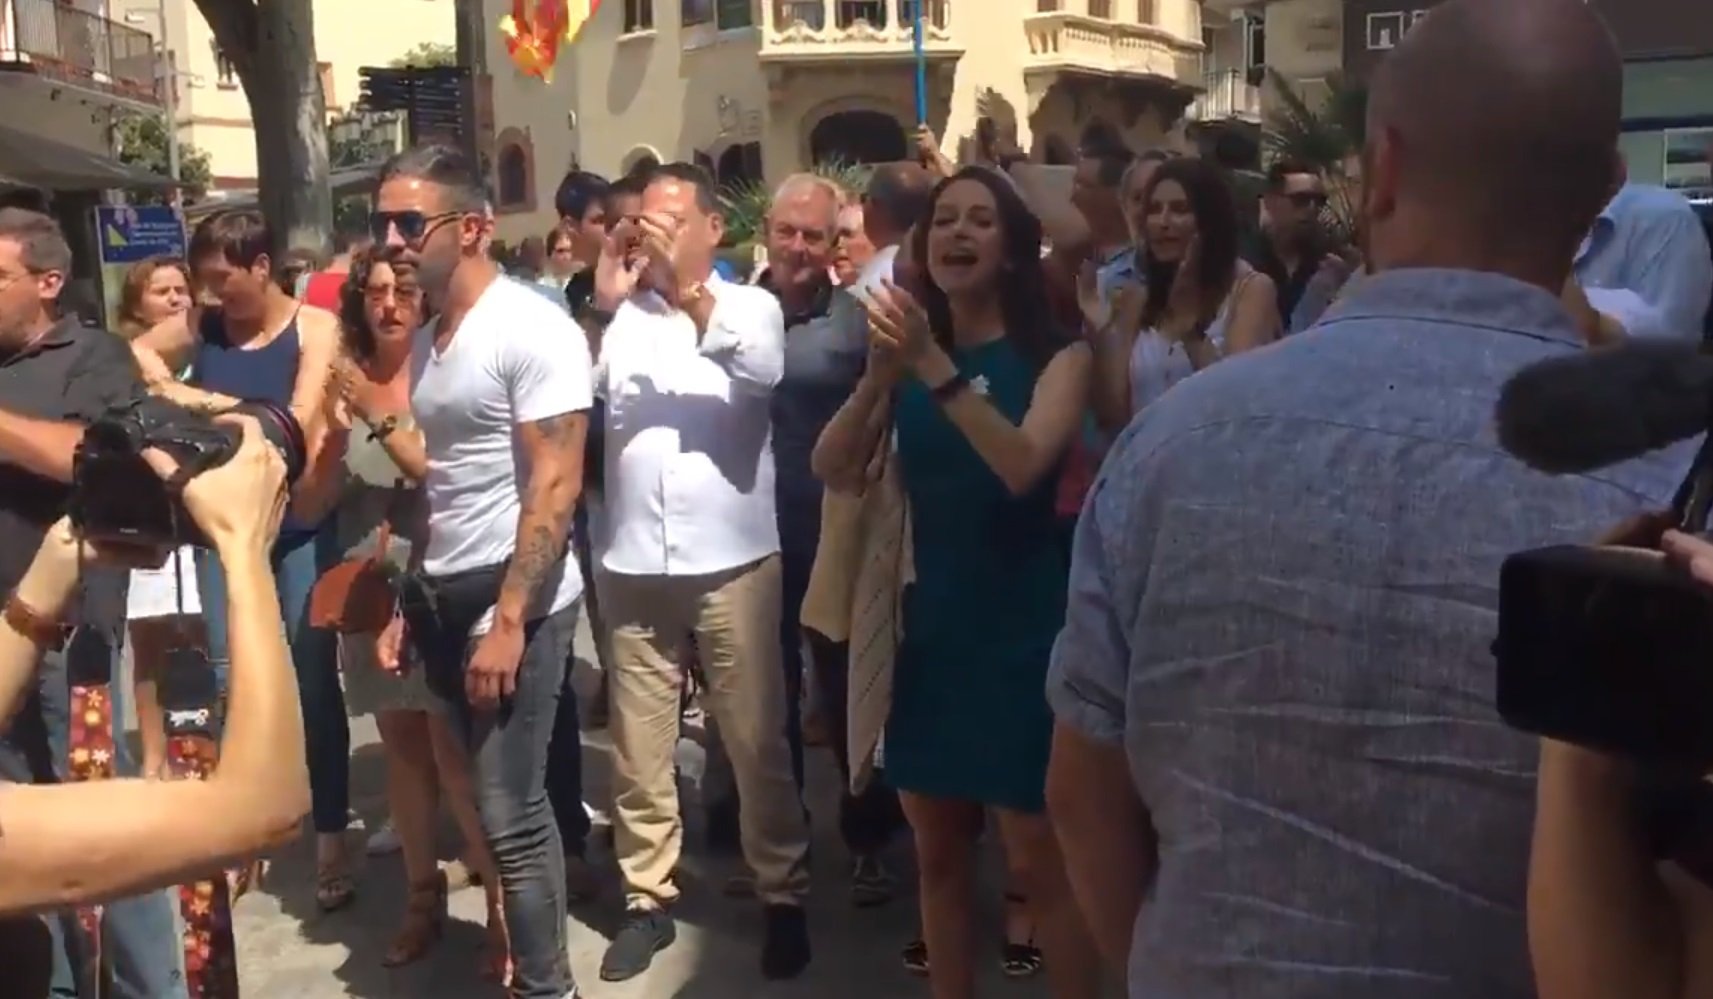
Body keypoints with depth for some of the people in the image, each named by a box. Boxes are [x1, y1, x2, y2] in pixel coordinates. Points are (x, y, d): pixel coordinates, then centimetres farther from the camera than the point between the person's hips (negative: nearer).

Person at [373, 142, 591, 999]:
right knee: (498, 802, 14)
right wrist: (408, 595, 14)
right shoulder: (426, 335, 13)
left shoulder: (531, 330, -12)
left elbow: (555, 486, -17)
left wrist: (509, 619, -20)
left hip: (511, 596, -7)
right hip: (443, 594, 7)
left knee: (509, 814, -1)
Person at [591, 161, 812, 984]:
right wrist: (602, 302, -10)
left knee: (756, 740, 5)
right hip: (633, 565, 2)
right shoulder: (620, 315, 10)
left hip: (732, 562, -2)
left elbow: (762, 369, -16)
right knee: (638, 745, 9)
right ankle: (648, 898, 23)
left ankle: (783, 896, 19)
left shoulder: (750, 305, 5)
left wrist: (687, 287, -19)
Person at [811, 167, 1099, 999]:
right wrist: (879, 376, -21)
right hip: (931, 625, 5)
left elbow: (1023, 466, -24)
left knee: (1041, 861, 1)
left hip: (1023, 631, -4)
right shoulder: (909, 349, 7)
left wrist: (937, 368, -30)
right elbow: (832, 471, -6)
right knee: (938, 854, 15)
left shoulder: (1058, 354, -5)